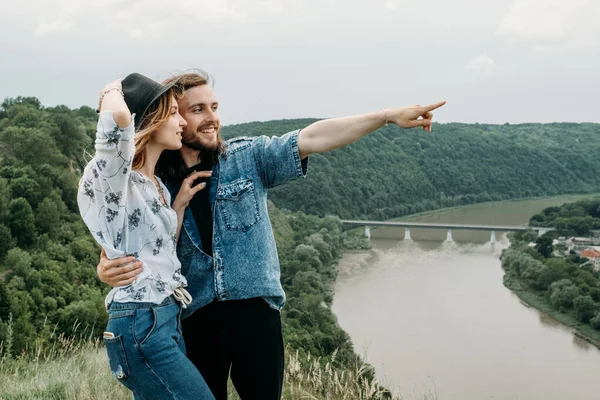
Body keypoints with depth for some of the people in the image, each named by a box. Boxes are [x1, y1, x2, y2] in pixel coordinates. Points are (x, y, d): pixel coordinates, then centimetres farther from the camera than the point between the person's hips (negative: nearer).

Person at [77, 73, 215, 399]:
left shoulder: (156, 186, 15)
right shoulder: (113, 178, -11)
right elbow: (118, 116, -32)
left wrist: (180, 202, 14)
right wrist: (112, 92, -9)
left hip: (167, 320, 9)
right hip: (140, 325, -9)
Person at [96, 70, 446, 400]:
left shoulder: (249, 157, 0)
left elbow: (312, 139, -9)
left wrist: (388, 115, -17)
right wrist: (107, 270, -20)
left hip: (256, 312, 0)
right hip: (195, 320, 0)